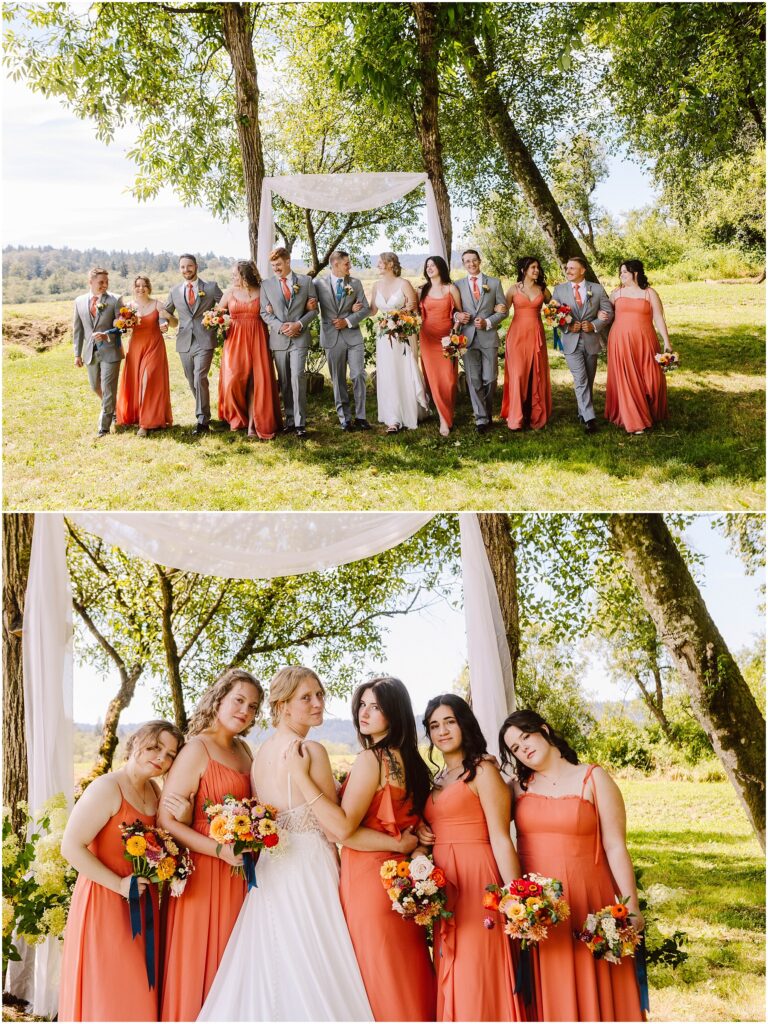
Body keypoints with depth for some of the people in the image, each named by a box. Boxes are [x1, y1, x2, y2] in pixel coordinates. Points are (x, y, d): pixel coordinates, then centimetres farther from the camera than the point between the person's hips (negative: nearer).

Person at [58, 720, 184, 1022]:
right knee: (109, 998, 2)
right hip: (105, 903, -7)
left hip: (143, 903, 8)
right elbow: (71, 847, -20)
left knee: (141, 993, 13)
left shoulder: (154, 790, 8)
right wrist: (119, 884, -19)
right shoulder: (107, 788, -16)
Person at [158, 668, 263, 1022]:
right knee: (201, 965, 1)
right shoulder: (197, 750, -11)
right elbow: (167, 820, -16)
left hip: (240, 871, 7)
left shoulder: (243, 749, 10)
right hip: (206, 873, -7)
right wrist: (219, 849, -23)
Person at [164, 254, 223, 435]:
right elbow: (165, 312, 20)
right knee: (192, 382, 10)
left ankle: (202, 420, -12)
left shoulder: (211, 287, 2)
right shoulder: (175, 291, 11)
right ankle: (204, 413, 25)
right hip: (184, 343, 4)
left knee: (200, 378, -17)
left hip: (205, 341, -4)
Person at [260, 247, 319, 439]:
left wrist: (299, 324, -10)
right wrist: (280, 327, -11)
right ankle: (290, 420, 16)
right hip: (278, 339, 2)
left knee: (297, 377, -15)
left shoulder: (306, 281, 5)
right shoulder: (266, 284, 7)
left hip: (299, 337, -2)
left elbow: (313, 309, 5)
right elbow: (265, 313, 4)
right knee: (284, 382, 7)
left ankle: (300, 423, -11)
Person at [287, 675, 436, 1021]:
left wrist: (301, 775, -20)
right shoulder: (409, 760, 9)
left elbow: (343, 826, -23)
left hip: (369, 879, -8)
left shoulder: (371, 759, -15)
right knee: (404, 977, 15)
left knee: (377, 979, 2)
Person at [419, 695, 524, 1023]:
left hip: (475, 878, -7)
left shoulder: (482, 771, -6)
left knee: (478, 975, -5)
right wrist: (421, 833, 2)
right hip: (444, 883, 7)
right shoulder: (437, 781, 16)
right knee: (452, 976, 11)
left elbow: (500, 840, -12)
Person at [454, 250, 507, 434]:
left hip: (489, 337, 0)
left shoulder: (494, 283, 8)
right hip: (468, 337, 0)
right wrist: (458, 316, -10)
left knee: (490, 379, 1)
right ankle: (481, 418, 0)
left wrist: (488, 322, -9)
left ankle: (487, 413, 19)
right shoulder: (458, 285, 9)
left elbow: (503, 310, 6)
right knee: (474, 380, -4)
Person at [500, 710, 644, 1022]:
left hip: (585, 899, -3)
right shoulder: (519, 786, 8)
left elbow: (615, 847, -5)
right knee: (548, 993, 9)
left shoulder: (593, 779, -2)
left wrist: (630, 908, -10)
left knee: (590, 990, 4)